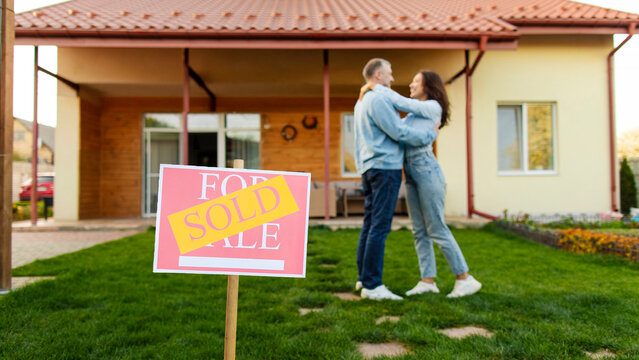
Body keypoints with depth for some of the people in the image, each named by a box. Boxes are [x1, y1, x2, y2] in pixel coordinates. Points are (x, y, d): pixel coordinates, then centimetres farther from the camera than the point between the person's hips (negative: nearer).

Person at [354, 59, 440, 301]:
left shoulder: (362, 102, 21)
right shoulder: (377, 100, -11)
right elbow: (400, 133, -13)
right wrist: (431, 134, -1)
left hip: (369, 169, 10)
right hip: (385, 167, -10)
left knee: (370, 224, 11)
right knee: (380, 226, -10)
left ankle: (363, 278, 16)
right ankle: (372, 285, -8)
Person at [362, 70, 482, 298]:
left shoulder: (433, 107, -3)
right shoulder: (414, 115, 22)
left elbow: (401, 103, -12)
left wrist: (373, 86, -4)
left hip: (426, 170, -9)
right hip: (411, 173, 9)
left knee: (437, 229, -7)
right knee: (419, 231, 6)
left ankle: (465, 279, 2)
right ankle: (428, 281, 10)